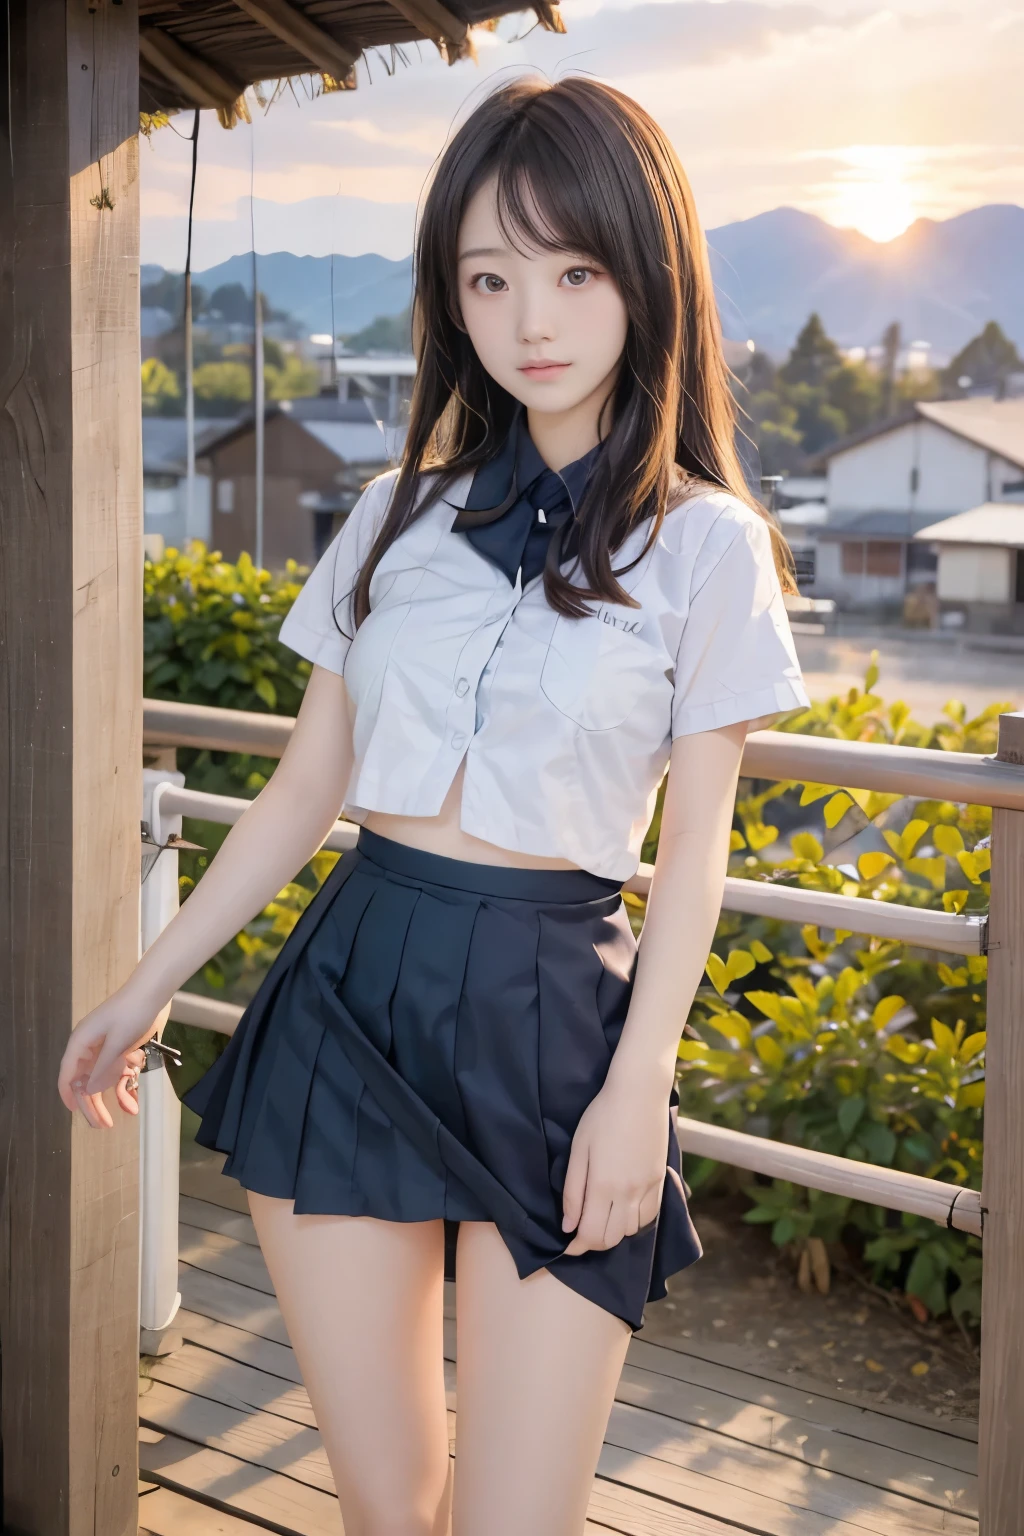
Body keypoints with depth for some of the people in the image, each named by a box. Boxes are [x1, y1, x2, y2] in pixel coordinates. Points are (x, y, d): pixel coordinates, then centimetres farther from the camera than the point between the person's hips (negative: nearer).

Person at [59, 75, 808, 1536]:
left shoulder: (703, 543, -1)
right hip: (352, 991, 3)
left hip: (552, 1018, -3)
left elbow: (694, 849, 0)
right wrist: (147, 986, 14)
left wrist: (640, 1082, -9)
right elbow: (308, 784, 13)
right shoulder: (404, 514, 9)